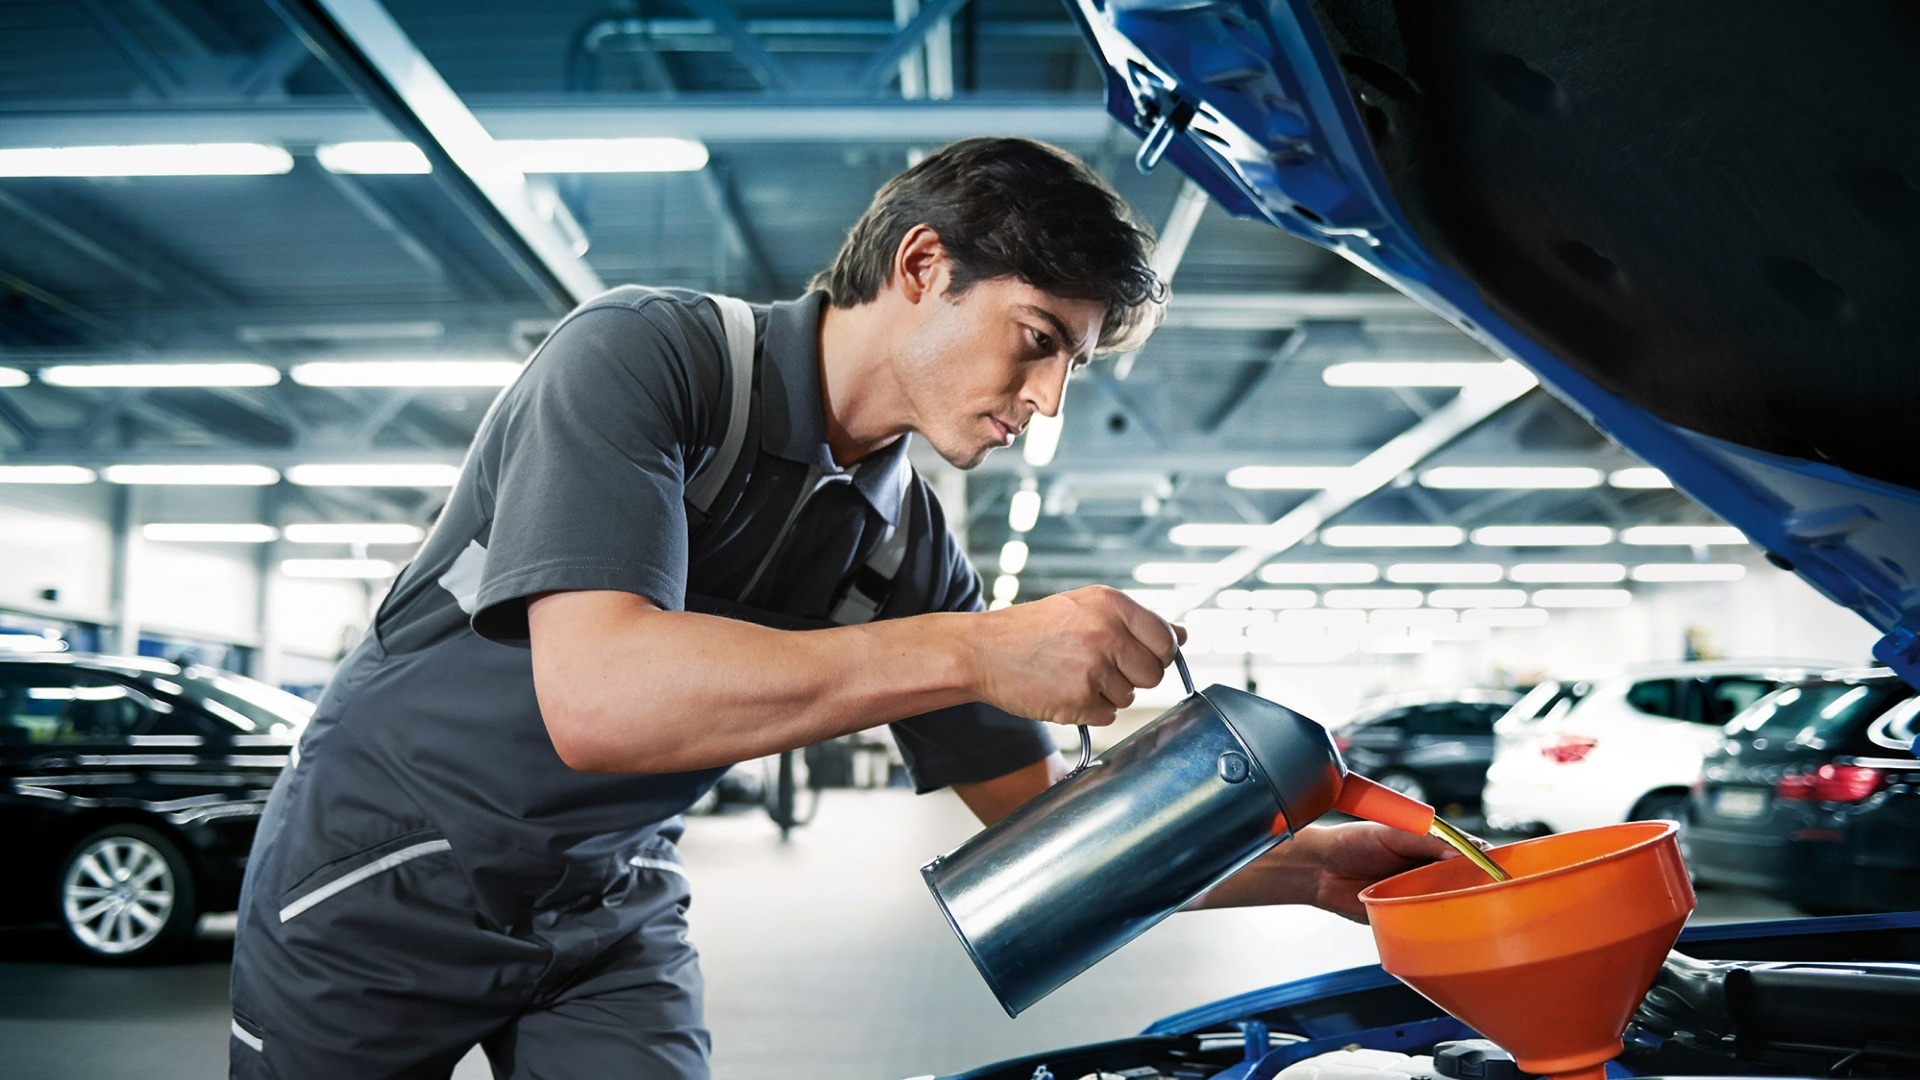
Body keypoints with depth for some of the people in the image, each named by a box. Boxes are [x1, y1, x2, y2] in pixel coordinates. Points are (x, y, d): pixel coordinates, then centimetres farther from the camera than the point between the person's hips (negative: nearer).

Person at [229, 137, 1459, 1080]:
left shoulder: (906, 544, -4)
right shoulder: (643, 354, -23)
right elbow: (594, 697, -38)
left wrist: (1299, 865, -13)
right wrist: (977, 648, -41)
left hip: (612, 906, 5)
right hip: (383, 876, -4)